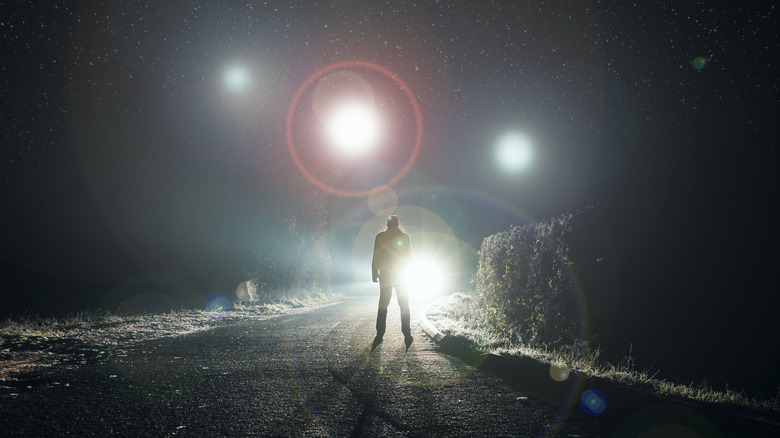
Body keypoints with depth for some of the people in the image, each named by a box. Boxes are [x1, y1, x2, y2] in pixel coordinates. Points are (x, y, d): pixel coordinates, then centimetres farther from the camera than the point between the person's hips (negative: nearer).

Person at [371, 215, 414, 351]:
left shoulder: (380, 237, -4)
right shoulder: (404, 237, -4)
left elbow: (375, 257, -3)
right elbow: (409, 257, 1)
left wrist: (374, 274, 3)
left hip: (385, 276, 0)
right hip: (401, 276, 0)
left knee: (382, 306, 8)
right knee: (404, 306, 6)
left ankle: (379, 336, 4)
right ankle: (407, 336, 2)